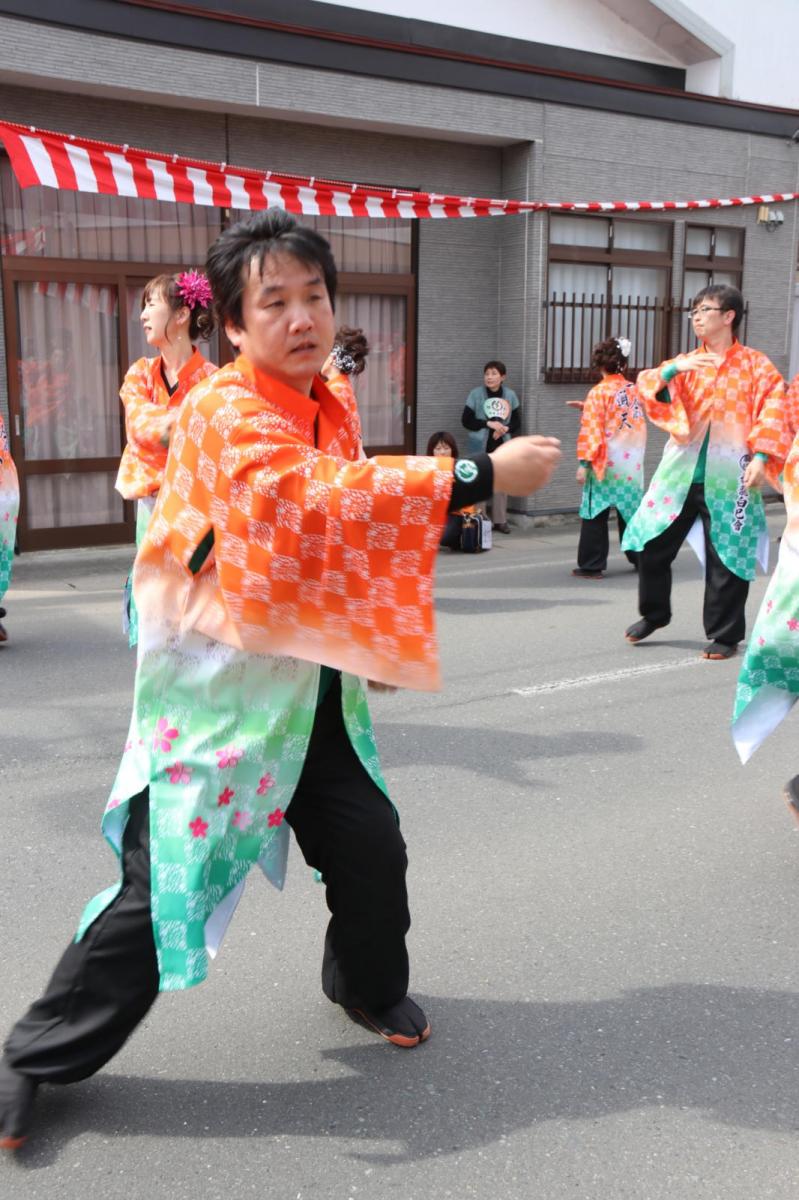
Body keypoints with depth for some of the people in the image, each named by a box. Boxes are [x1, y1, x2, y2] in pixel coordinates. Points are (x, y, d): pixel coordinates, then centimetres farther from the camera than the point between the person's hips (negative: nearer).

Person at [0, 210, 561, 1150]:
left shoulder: (331, 410, 7)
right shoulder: (222, 413, -18)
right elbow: (310, 503, -36)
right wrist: (481, 474, -38)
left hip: (312, 684, 7)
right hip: (217, 691, -7)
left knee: (372, 852, 10)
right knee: (162, 884, -3)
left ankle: (368, 986, 41)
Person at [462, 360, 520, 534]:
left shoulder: (510, 395, 3)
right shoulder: (476, 394, -4)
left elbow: (517, 421, 8)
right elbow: (466, 420, -7)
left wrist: (506, 429, -13)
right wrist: (488, 423, -17)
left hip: (502, 446, 3)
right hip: (480, 446, -3)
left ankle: (500, 520, 14)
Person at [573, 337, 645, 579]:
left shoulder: (598, 392, -10)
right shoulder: (635, 390, 6)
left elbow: (591, 430, -15)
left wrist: (584, 463, -12)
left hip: (605, 464, -5)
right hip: (632, 463, 5)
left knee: (596, 516, 0)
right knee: (631, 511, 16)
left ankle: (591, 566, 1)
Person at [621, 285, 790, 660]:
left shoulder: (755, 364, 4)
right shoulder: (686, 362, 12)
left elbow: (774, 411, -4)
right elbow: (646, 388, -2)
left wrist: (760, 457, -17)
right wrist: (672, 369, -20)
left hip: (729, 478, -3)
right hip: (680, 473, 3)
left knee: (726, 558, 1)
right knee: (652, 544, 5)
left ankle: (724, 634, 15)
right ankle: (653, 614, 27)